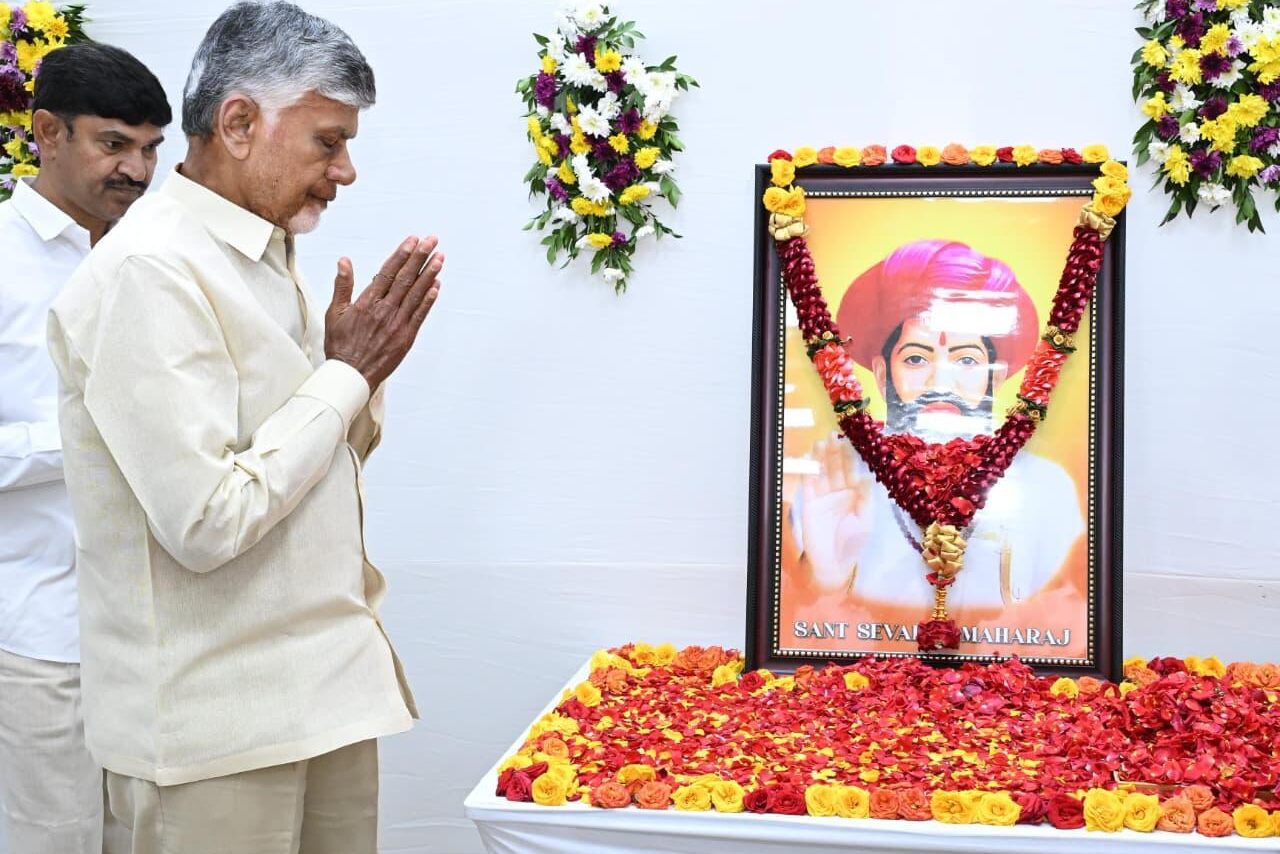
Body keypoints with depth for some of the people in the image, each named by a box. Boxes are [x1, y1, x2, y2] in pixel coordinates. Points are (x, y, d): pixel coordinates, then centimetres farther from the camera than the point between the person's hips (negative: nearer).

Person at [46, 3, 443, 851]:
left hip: (324, 686, 9)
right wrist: (344, 376, -14)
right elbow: (208, 521, -24)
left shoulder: (264, 259, 11)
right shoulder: (150, 274, -18)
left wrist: (360, 365, -2)